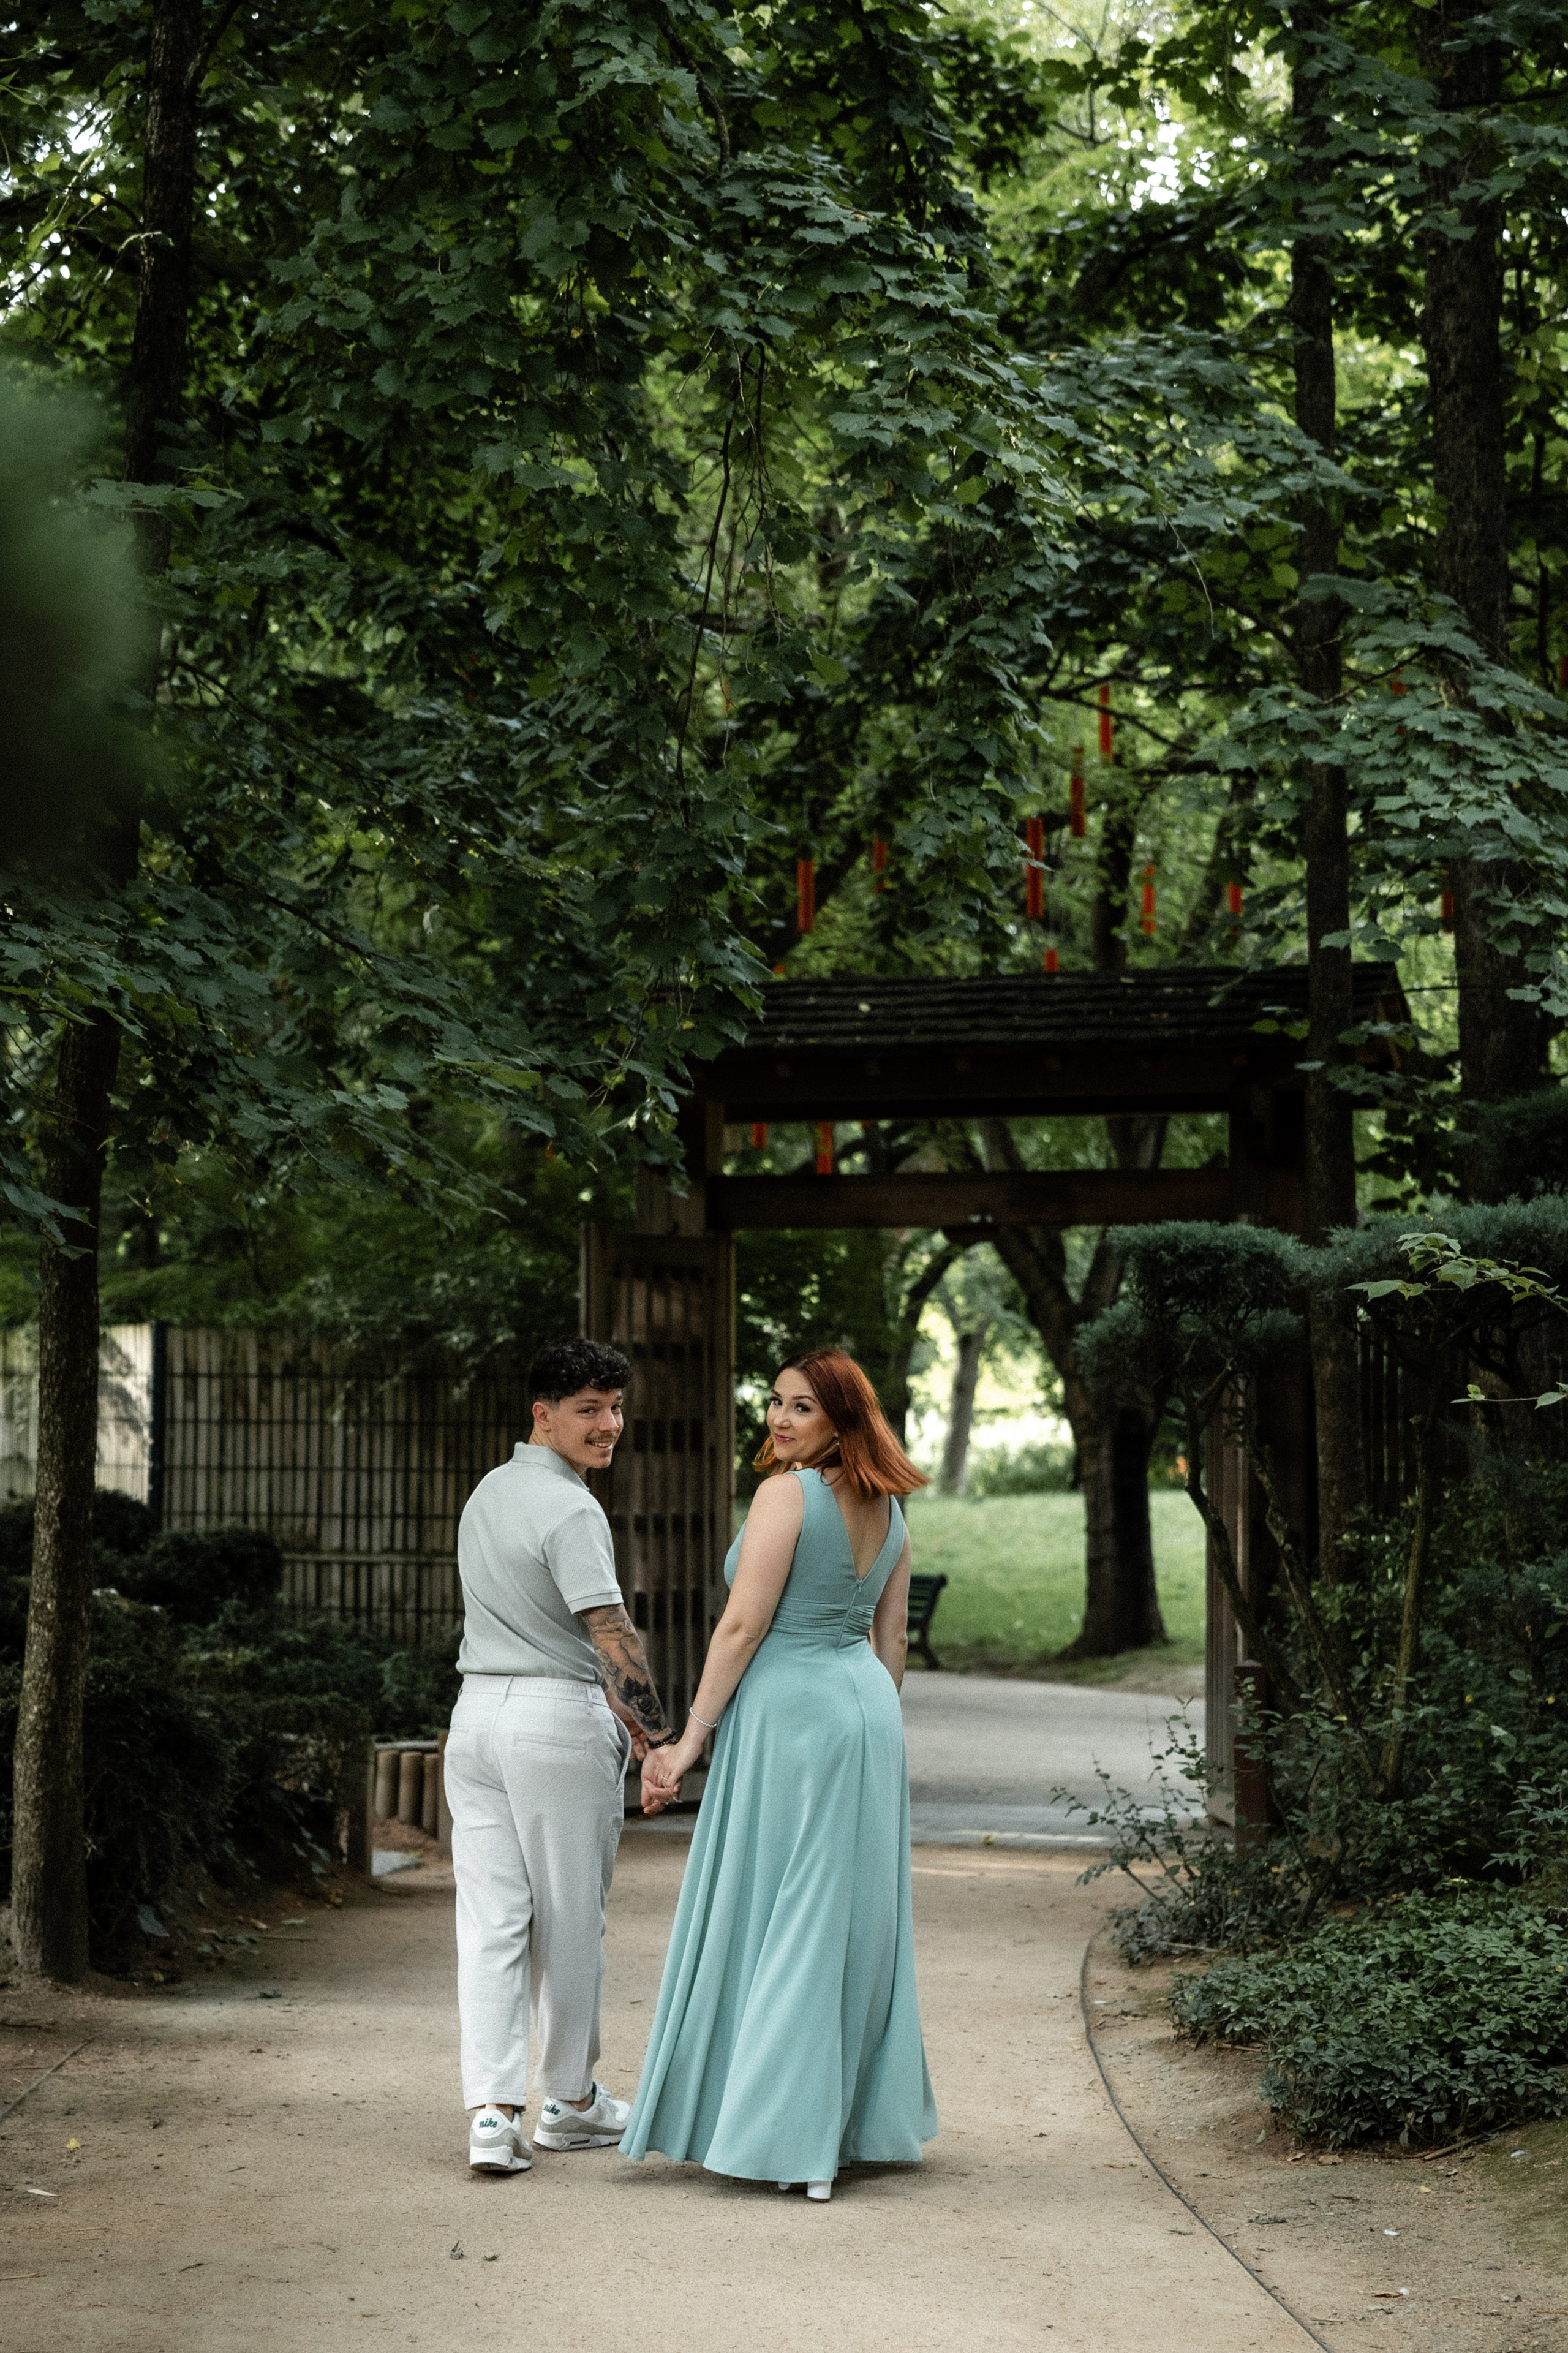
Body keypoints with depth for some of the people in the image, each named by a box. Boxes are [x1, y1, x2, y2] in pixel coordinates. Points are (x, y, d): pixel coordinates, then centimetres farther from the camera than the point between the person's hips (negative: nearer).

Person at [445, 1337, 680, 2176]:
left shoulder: (488, 1492, 14)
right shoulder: (570, 1512, -15)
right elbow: (612, 1635, -21)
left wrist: (615, 1706, 28)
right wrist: (657, 1731, -13)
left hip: (477, 1710, 7)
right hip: (559, 1722, -7)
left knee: (489, 1920, 2)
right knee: (569, 1920, 7)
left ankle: (491, 2111, -6)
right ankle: (570, 2101, 20)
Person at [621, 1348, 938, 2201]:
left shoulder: (787, 1493, -13)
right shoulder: (887, 1508, 10)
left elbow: (743, 1626, -15)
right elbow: (890, 1641, 14)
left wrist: (690, 1740, -11)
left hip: (786, 1713, -8)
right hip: (869, 1714, 8)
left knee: (768, 1918, -1)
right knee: (857, 1918, 13)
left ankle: (779, 2138, -1)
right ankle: (862, 2123, 20)